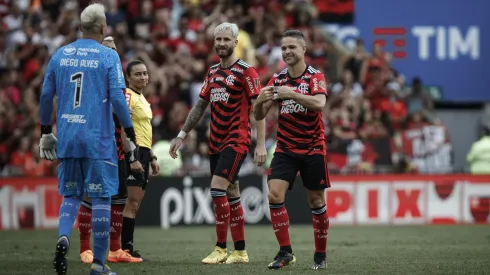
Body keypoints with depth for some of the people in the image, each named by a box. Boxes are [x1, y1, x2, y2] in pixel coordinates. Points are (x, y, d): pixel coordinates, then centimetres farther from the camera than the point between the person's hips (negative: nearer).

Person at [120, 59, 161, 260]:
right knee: (132, 202, -11)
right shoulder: (128, 95, -9)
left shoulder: (142, 99, 21)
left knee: (135, 203, 10)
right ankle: (126, 249, -10)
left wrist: (152, 158, 28)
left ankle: (127, 248, 13)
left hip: (143, 153, 10)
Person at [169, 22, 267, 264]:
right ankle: (240, 252, 13)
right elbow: (200, 106, 19)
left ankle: (221, 248, -9)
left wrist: (261, 144, -18)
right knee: (231, 195, 8)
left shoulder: (245, 71, -8)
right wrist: (182, 135, 17)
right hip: (216, 142, 7)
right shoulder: (212, 72, 13)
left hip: (236, 141, -7)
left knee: (218, 189, -16)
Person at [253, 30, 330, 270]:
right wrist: (260, 101, -18)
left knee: (316, 202, 3)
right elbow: (259, 116, 4)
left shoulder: (315, 77, -6)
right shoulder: (277, 79, 5)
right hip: (285, 149, 3)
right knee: (274, 195, -14)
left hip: (313, 149, -3)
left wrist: (292, 94, -35)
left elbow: (319, 103, -25)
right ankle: (285, 252, -8)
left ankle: (320, 255, 18)